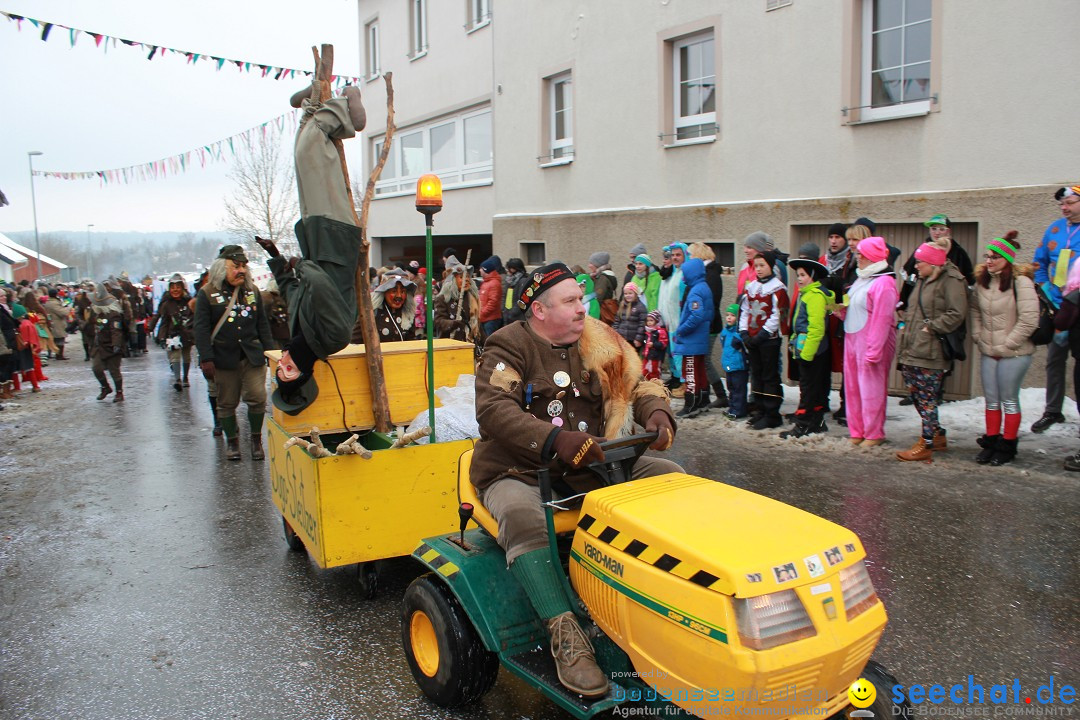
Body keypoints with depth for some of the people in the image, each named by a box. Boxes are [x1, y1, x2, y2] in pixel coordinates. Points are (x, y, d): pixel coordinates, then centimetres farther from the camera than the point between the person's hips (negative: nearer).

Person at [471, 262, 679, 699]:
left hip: (589, 468, 6)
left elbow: (639, 384, 10)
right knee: (523, 520, -38)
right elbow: (494, 409, -23)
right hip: (519, 473, -5)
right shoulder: (509, 348, -8)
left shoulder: (599, 342, 10)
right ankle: (565, 634, -33)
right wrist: (554, 440, -38)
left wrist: (657, 413, -15)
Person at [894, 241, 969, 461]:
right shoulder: (924, 280, 19)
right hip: (912, 350, 9)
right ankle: (937, 435, 28)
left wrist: (930, 328, -17)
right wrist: (907, 325, 13)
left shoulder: (951, 281, -11)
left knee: (926, 398, -3)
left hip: (930, 352, -9)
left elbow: (956, 314, -19)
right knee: (917, 396, 14)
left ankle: (926, 445, 5)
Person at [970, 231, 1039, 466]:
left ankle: (1007, 447, 16)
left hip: (1014, 354, -6)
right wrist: (978, 336, 7)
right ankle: (991, 442, 24)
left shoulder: (1020, 282, -15)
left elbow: (1029, 319, -18)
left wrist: (1007, 344, -14)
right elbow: (975, 309, 19)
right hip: (988, 352, 6)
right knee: (991, 400, 13)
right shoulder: (982, 280, 5)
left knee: (1009, 401, 4)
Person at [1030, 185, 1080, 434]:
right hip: (1057, 307, 5)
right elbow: (1039, 262, 15)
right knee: (1054, 360, 11)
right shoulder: (1054, 229, 6)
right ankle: (1052, 411, 21)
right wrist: (1044, 289, 3)